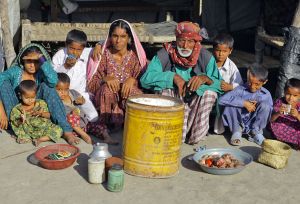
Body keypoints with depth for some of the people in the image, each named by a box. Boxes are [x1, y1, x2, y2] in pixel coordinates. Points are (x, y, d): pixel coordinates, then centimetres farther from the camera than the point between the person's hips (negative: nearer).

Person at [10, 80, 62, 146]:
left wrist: (42, 113, -17)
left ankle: (40, 139, -19)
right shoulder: (17, 109, 0)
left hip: (44, 128, 2)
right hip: (29, 132, -2)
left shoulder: (41, 103, 5)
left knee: (58, 130, -20)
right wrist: (21, 120, -23)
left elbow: (48, 115, 4)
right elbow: (15, 124, -2)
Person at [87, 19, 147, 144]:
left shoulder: (135, 56, 2)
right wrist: (105, 79, -23)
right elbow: (91, 84, -3)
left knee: (132, 91, -33)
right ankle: (103, 129, -24)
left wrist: (133, 80, -25)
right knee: (107, 88, -33)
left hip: (128, 98, 0)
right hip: (106, 100, 0)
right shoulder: (104, 54, 1)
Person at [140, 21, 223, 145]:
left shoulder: (206, 57, -7)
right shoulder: (165, 54, -11)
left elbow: (219, 84, -10)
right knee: (166, 88, -30)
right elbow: (145, 79, -20)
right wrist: (173, 77, -29)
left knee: (210, 92, -26)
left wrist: (205, 78, -31)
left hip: (194, 102, 1)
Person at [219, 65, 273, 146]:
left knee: (265, 105, -22)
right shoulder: (241, 89, -11)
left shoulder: (266, 94, -4)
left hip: (254, 124, 1)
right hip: (239, 123, -1)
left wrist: (258, 106, -21)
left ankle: (255, 132, -3)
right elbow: (222, 99, -26)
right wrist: (244, 103, -28)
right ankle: (237, 131, -5)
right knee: (230, 105, -25)